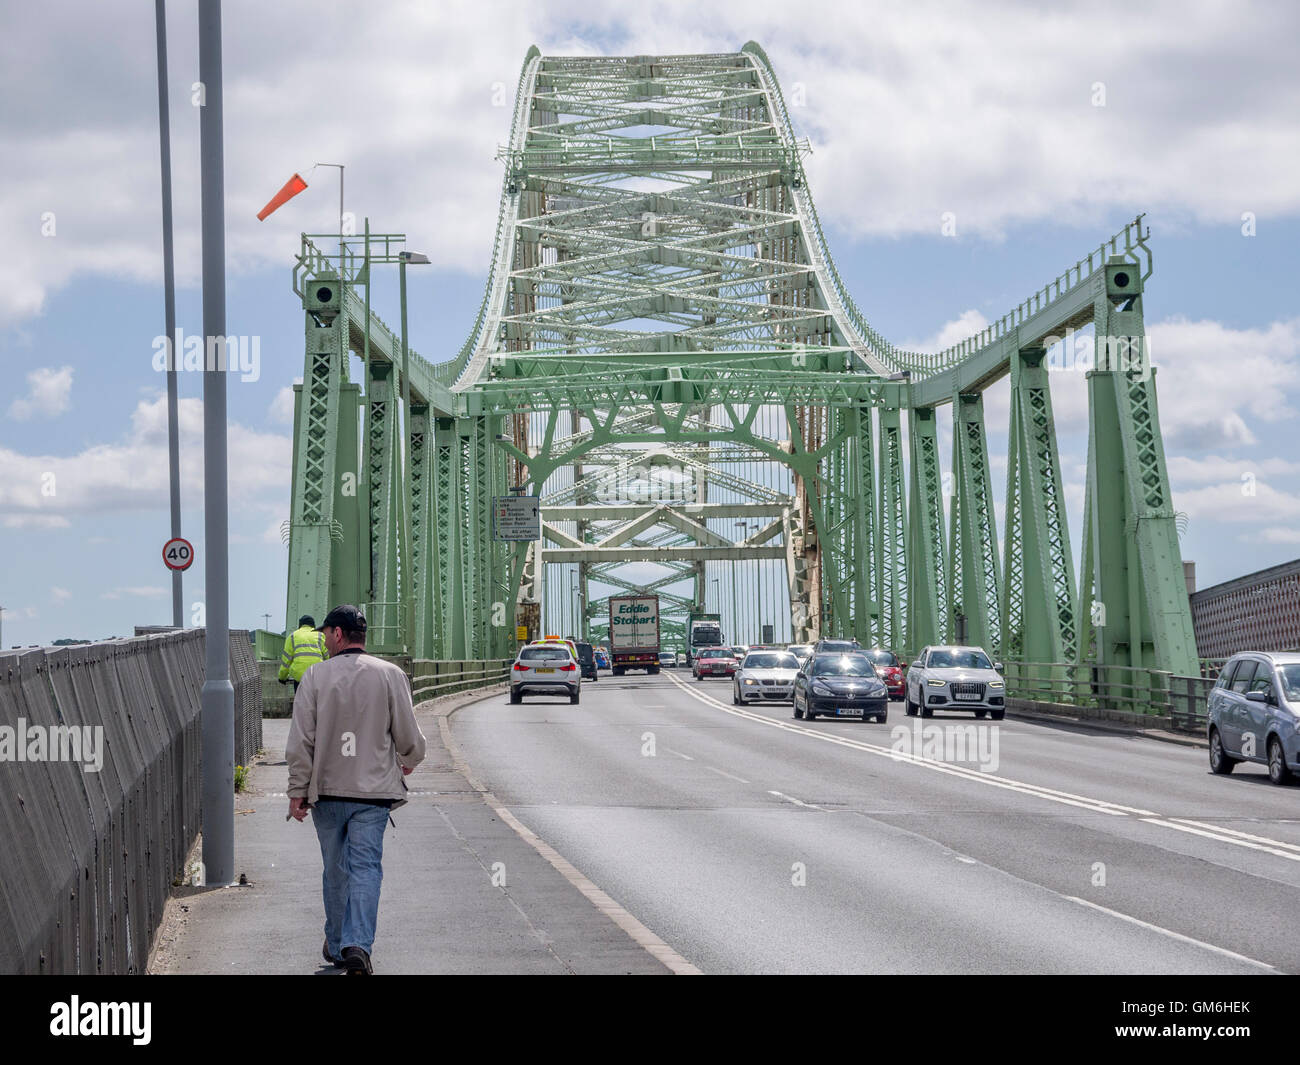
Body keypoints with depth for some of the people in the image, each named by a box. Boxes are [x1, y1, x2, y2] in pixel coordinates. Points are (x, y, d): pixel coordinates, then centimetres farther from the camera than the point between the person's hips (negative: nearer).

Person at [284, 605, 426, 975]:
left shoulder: (315, 676, -2)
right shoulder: (390, 675, -2)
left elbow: (300, 742, -3)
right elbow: (407, 734, 1)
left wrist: (298, 792, 2)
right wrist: (410, 760, 23)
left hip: (327, 791, 1)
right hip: (373, 791, -1)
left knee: (335, 871, 14)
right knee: (365, 868, -4)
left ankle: (337, 945, 24)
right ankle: (357, 945, -20)